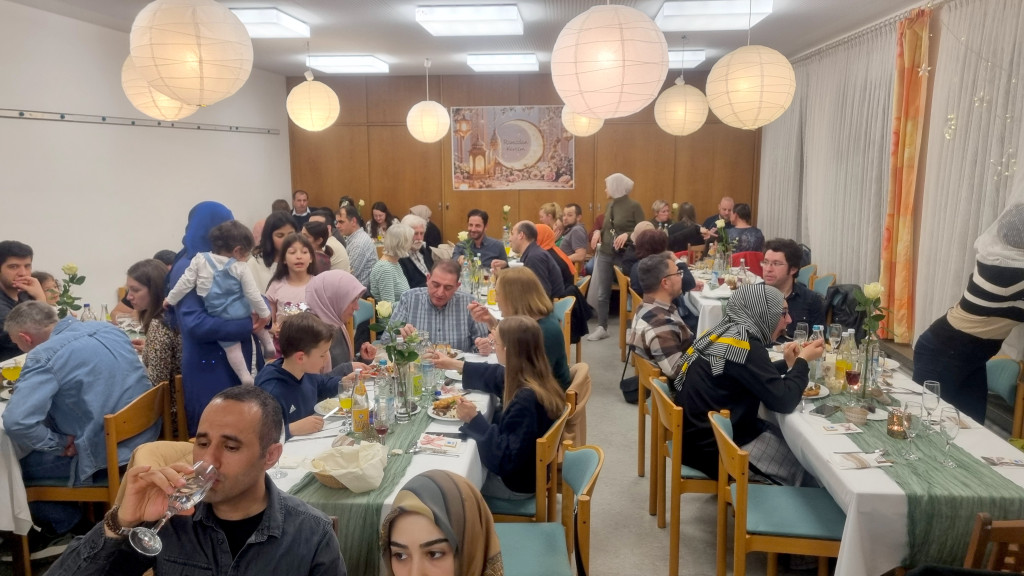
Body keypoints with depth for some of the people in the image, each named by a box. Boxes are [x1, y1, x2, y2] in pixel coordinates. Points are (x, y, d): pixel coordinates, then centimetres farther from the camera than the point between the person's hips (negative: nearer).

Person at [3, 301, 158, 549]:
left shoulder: (44, 355, -18)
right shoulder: (108, 328, 5)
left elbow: (16, 422, -28)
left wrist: (60, 444, -13)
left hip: (108, 457, -8)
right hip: (145, 438, 8)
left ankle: (64, 525, 29)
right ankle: (91, 514, 39)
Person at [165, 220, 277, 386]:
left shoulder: (200, 259, -6)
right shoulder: (240, 267, -9)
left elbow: (185, 282, -3)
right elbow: (252, 293, -6)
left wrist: (170, 299, 12)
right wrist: (264, 313, 6)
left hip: (218, 316, 1)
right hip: (240, 312, -1)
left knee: (231, 345, 9)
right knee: (257, 314, 31)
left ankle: (246, 378, 5)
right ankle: (268, 343, 24)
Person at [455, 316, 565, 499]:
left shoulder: (525, 400, -35)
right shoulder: (537, 380, -8)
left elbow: (506, 459, -31)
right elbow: (499, 382, 15)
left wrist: (474, 420, -31)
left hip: (516, 483, -8)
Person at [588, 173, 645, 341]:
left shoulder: (634, 206, -10)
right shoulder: (610, 205, 9)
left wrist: (627, 235, -26)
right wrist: (598, 231, -2)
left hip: (624, 256, -6)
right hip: (605, 254, 6)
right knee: (603, 293, 6)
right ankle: (602, 328, 15)